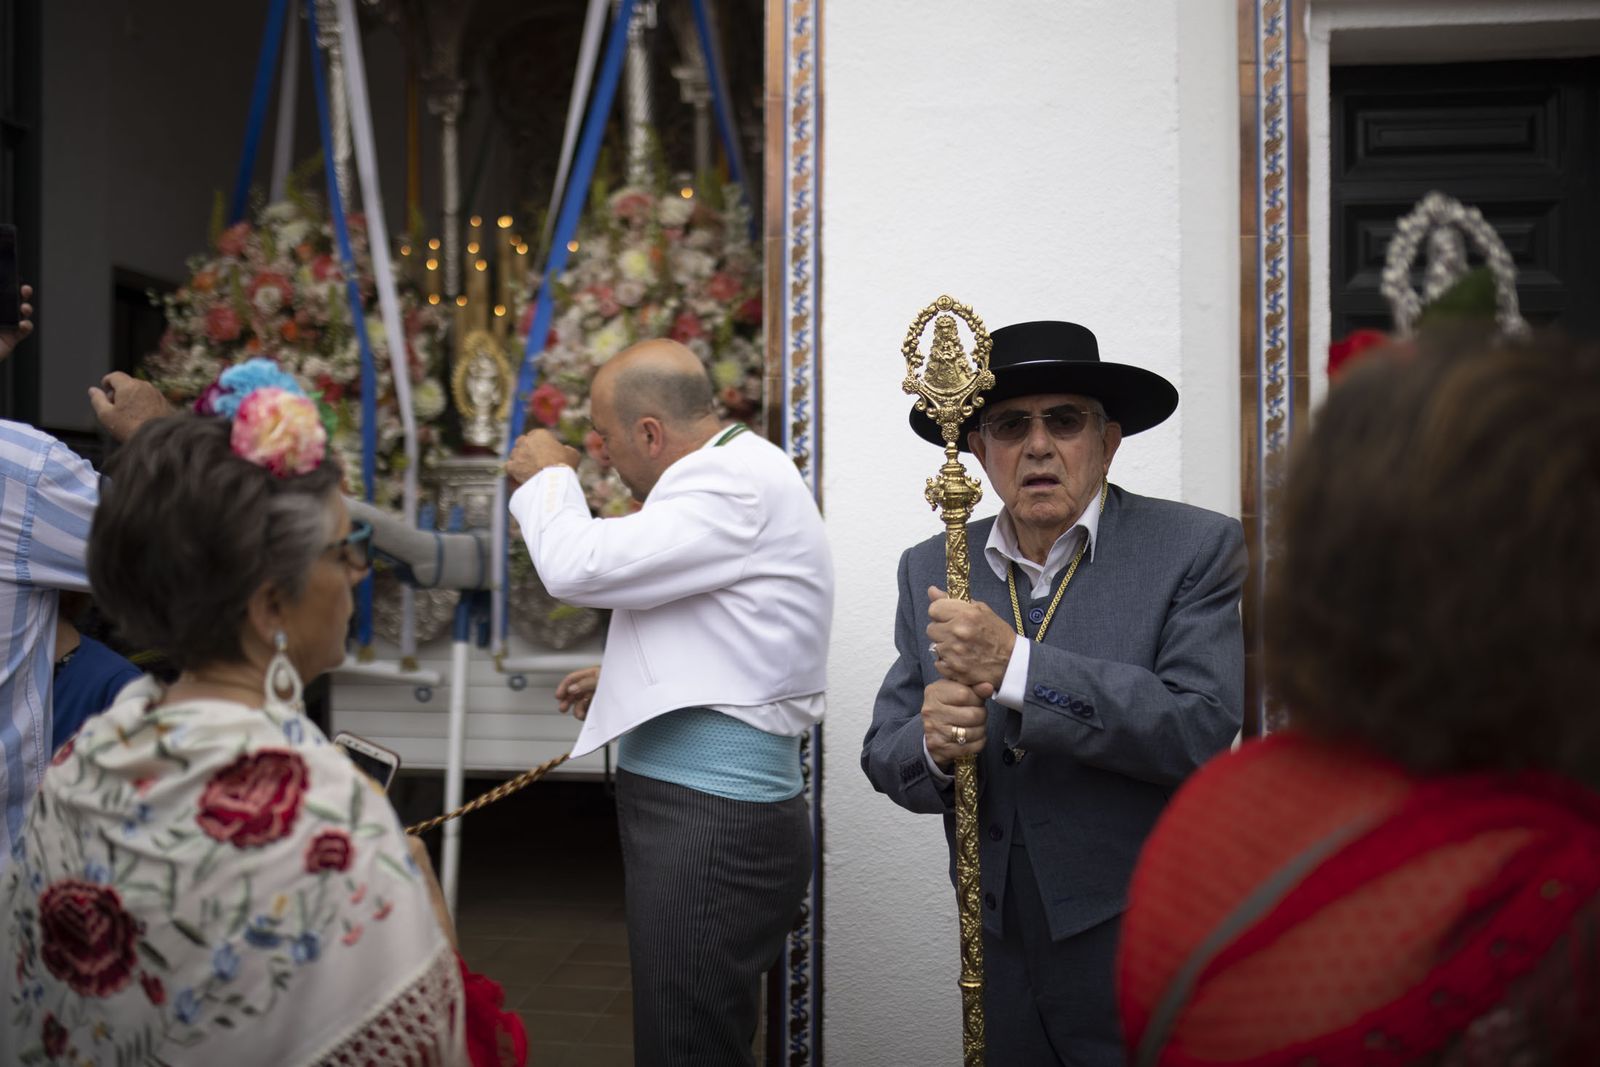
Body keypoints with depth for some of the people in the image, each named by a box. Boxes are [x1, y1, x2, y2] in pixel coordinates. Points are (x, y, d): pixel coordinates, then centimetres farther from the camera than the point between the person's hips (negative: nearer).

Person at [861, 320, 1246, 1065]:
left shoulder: (1195, 549, -9)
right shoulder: (931, 569, 2)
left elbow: (1200, 732, -21)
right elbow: (884, 754, 2)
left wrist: (1016, 666, -27)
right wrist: (931, 745, -21)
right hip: (999, 948, 4)